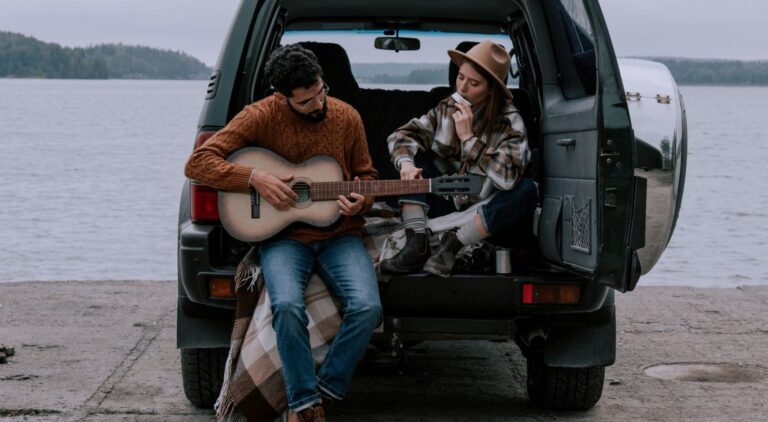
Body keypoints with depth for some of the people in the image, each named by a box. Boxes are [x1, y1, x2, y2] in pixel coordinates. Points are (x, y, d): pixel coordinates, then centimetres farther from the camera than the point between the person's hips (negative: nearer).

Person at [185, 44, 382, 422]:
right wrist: (255, 178, -20)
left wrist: (360, 201, -8)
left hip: (339, 233, 2)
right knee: (288, 305, -32)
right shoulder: (262, 117, -6)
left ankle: (327, 388, -4)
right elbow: (197, 163, -8)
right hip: (284, 236, -2)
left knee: (367, 306, -25)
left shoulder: (347, 117, 3)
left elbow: (366, 174, 16)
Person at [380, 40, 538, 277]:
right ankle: (416, 243, -22)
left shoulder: (510, 123, -15)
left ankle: (453, 244, -22)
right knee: (415, 157, -8)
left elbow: (507, 177, -30)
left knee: (526, 191, -31)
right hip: (447, 206, 4)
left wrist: (468, 137, -27)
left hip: (485, 216, -4)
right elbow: (401, 137, -5)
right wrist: (406, 163, -27)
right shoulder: (447, 109, -2)